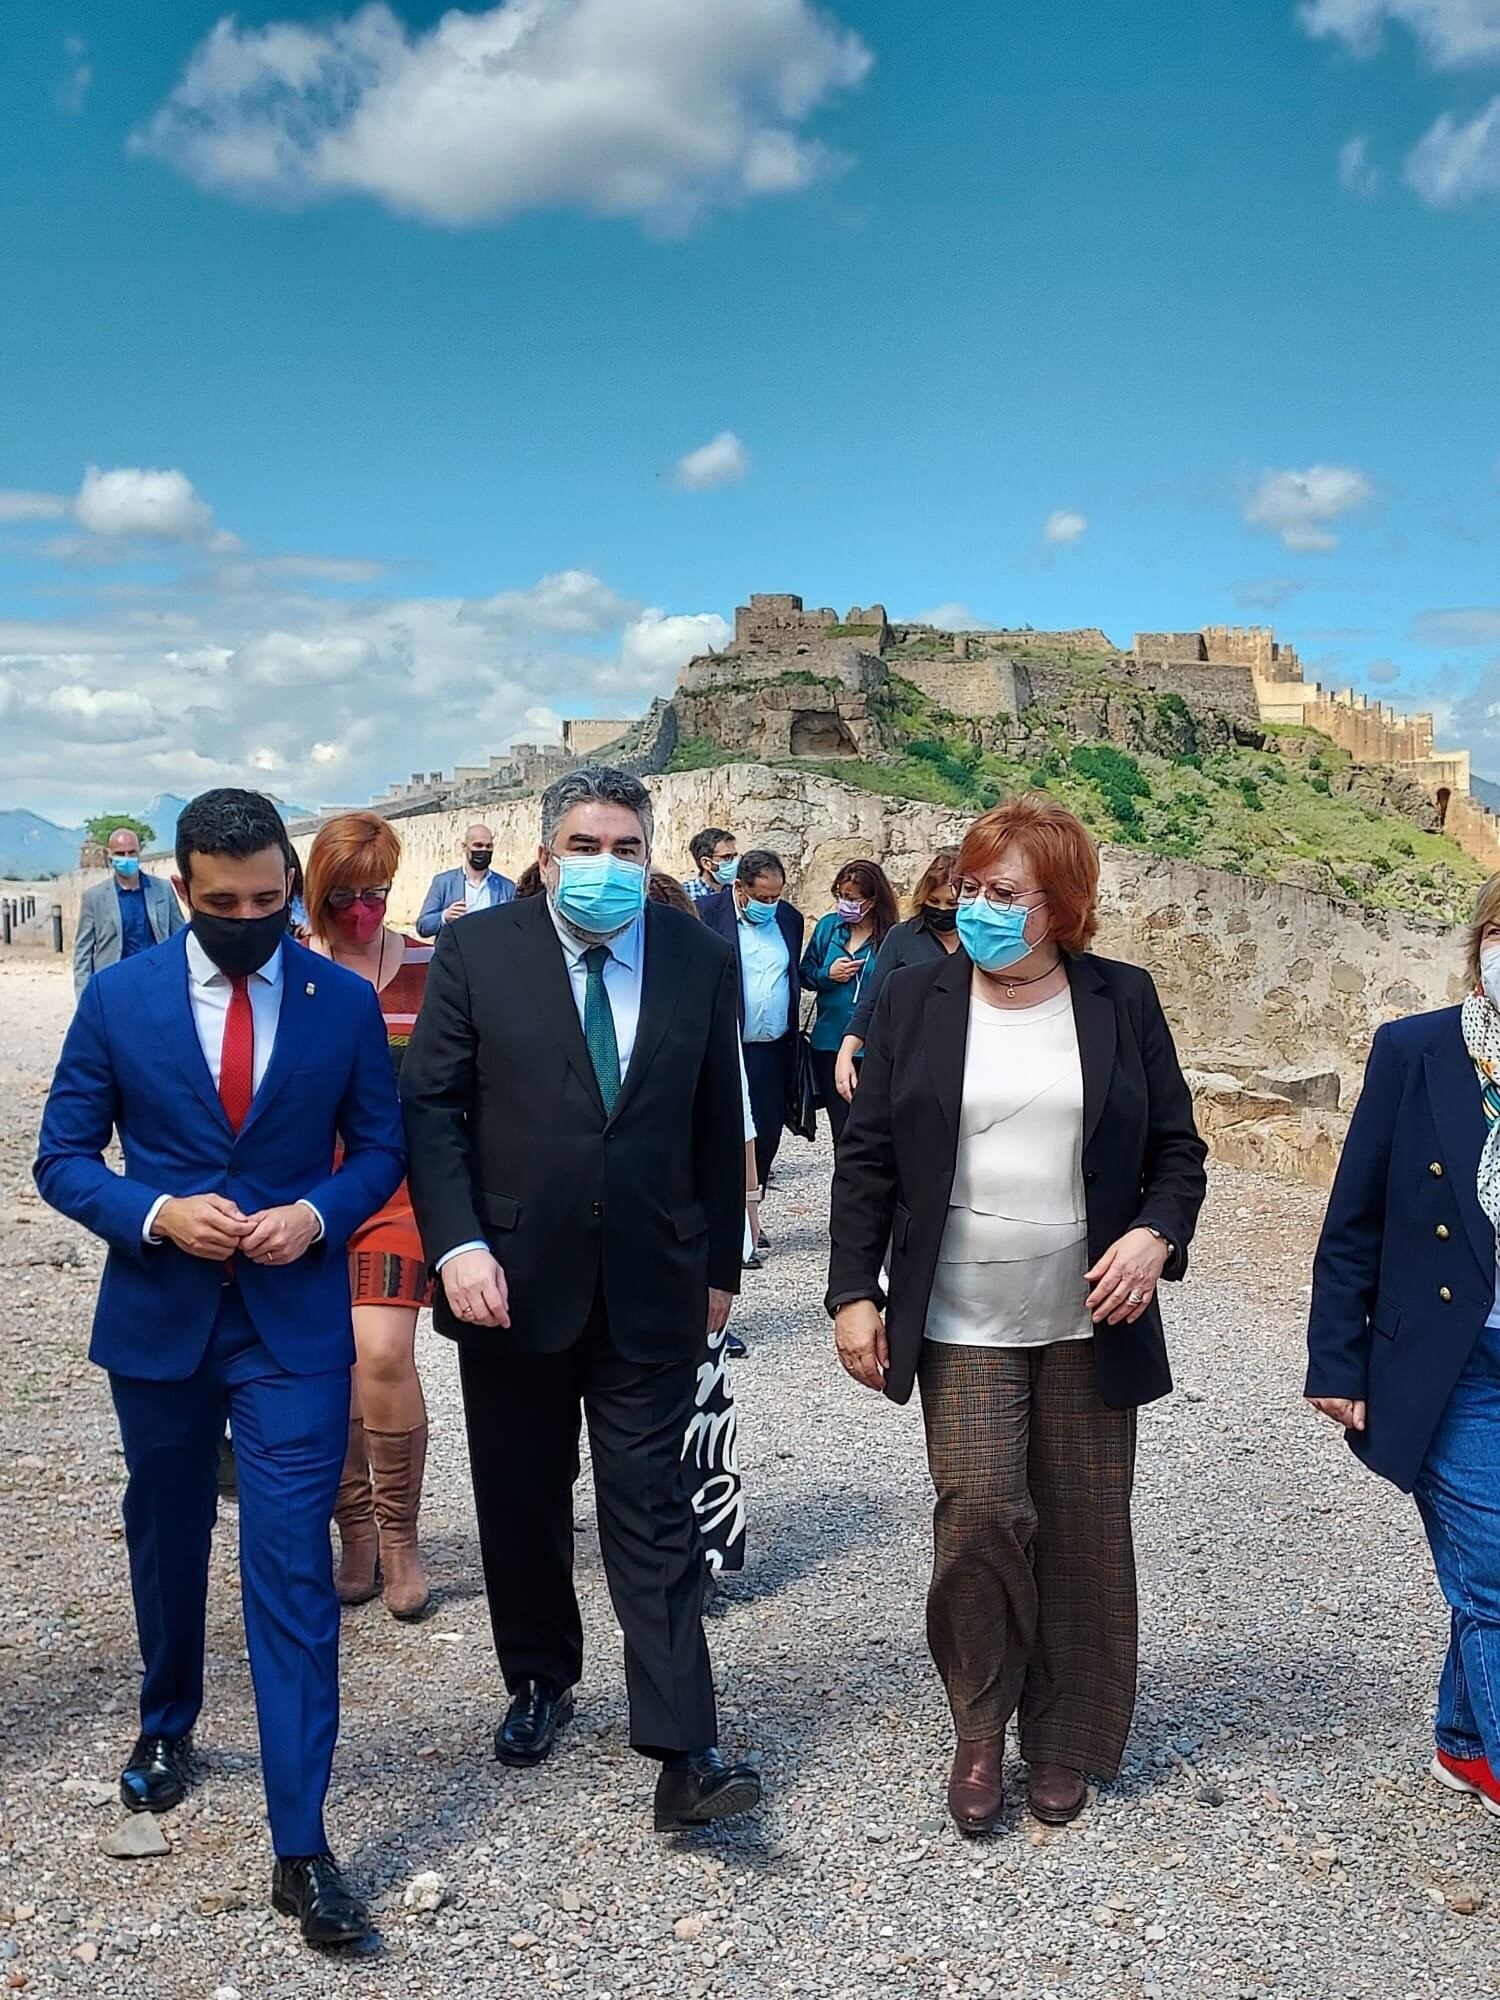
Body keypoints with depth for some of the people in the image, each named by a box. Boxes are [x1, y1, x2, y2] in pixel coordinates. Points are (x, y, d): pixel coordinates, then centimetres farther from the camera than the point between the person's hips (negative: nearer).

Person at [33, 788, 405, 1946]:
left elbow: (381, 1150, 4)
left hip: (296, 1322, -2)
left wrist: (317, 1213, -16)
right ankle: (168, 1726, 48)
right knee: (167, 1539, 21)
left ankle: (302, 1846, 0)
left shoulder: (345, 1002, -4)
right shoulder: (119, 1000, -4)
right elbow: (63, 1158, 0)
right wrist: (155, 1215, -18)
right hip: (158, 1317, 2)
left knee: (294, 1568, -6)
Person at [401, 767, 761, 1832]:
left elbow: (718, 1125, 6)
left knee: (653, 1510, 0)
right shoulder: (476, 951, -4)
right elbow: (432, 1106, -4)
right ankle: (540, 1682, 36)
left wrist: (721, 1264, 9)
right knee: (522, 1502, 14)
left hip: (653, 1283, 0)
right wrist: (458, 1244, -15)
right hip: (513, 1275, 0)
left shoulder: (701, 958, 1)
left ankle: (684, 1752, 3)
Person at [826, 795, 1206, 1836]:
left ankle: (1066, 1739, 27)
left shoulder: (1122, 1000, 2)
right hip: (963, 1323, -1)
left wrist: (1156, 1235, -11)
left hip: (1091, 1320, 1)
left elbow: (1178, 1149, 8)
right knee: (980, 1516, -10)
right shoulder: (917, 998, 2)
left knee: (1083, 1534, 8)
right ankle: (980, 1728, 15)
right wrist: (854, 1293, -2)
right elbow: (868, 1158, 3)